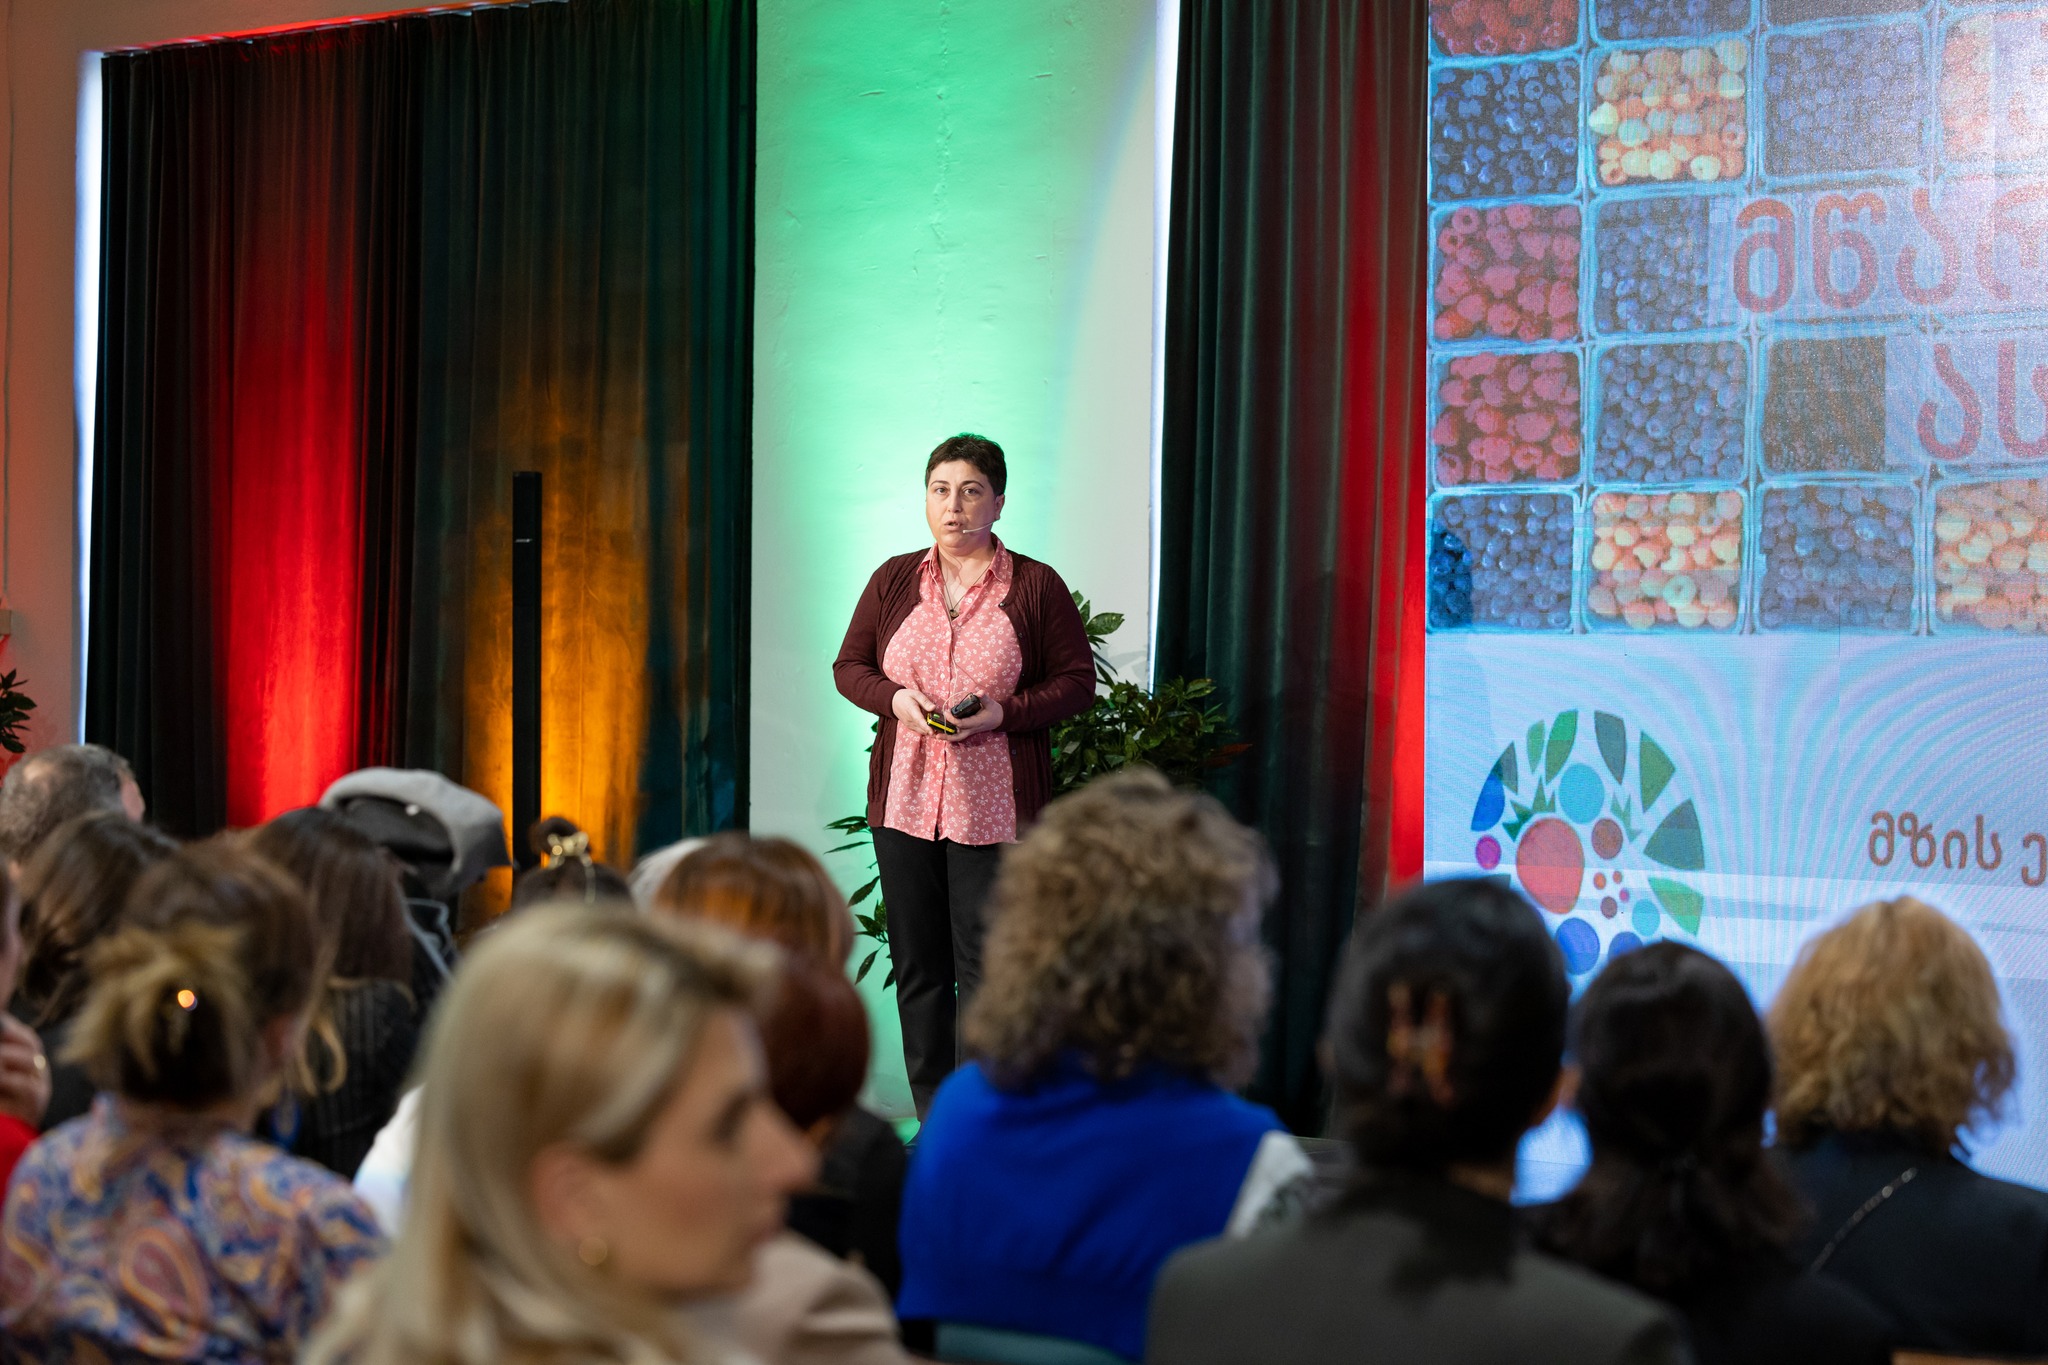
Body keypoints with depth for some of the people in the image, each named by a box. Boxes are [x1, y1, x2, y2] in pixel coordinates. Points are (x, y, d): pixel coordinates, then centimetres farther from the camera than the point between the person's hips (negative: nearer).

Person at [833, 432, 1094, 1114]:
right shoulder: (893, 580, 9)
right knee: (917, 966, 8)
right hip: (904, 799, 4)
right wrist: (894, 698, -8)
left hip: (994, 808, -4)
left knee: (985, 972, -5)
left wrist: (1002, 712, -15)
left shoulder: (1035, 586, -1)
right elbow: (849, 666, 13)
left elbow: (1077, 681, 0)